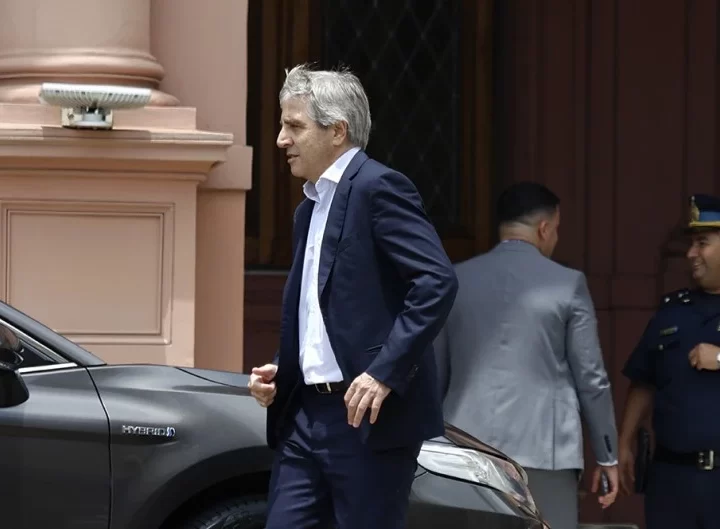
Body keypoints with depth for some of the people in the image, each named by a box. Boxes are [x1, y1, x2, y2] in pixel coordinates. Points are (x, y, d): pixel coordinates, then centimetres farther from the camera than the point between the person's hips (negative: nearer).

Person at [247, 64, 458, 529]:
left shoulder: (379, 188, -8)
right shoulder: (311, 207, 20)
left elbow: (438, 281, -19)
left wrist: (385, 373, -24)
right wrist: (279, 373, 11)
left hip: (370, 418, -9)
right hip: (306, 416, 9)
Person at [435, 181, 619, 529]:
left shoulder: (454, 280, 8)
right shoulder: (567, 283, -1)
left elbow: (434, 373, 12)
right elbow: (591, 378, 1)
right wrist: (607, 455, 9)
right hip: (543, 449, -3)